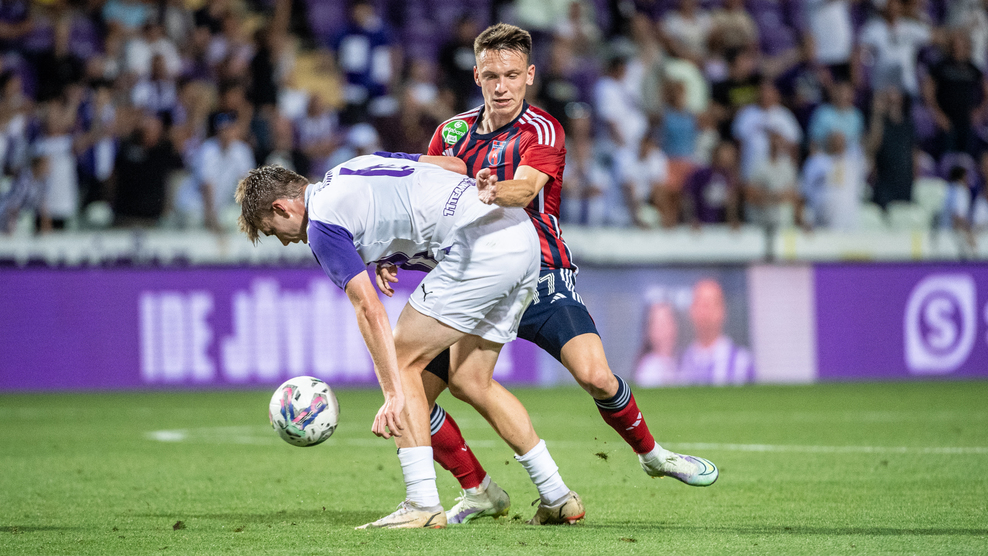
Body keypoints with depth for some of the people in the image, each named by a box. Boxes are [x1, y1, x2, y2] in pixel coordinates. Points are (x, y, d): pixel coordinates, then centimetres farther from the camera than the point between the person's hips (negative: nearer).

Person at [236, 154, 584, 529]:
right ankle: (558, 498, 20)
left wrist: (394, 395, -15)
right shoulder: (355, 168, 22)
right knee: (468, 381, 17)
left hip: (480, 247, -9)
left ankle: (422, 503, -6)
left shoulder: (321, 225, -3)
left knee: (403, 359, -1)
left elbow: (370, 310, -12)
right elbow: (456, 165, 26)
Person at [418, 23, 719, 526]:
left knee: (595, 375, -25)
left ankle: (650, 453, 6)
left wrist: (493, 192, -52)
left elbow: (524, 190, -28)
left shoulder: (542, 131, -8)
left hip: (540, 279, -4)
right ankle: (480, 492, 11)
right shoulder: (452, 132, 7)